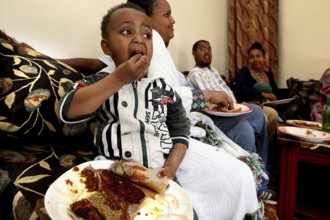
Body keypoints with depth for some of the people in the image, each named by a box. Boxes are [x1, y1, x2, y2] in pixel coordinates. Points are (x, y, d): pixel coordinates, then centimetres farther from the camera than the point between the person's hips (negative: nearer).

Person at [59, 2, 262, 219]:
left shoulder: (162, 88, 6)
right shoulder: (100, 82, 1)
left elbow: (180, 132, 6)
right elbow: (68, 112, -17)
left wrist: (171, 167, -13)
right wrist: (118, 79, -19)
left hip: (167, 163, 4)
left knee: (238, 175, -1)